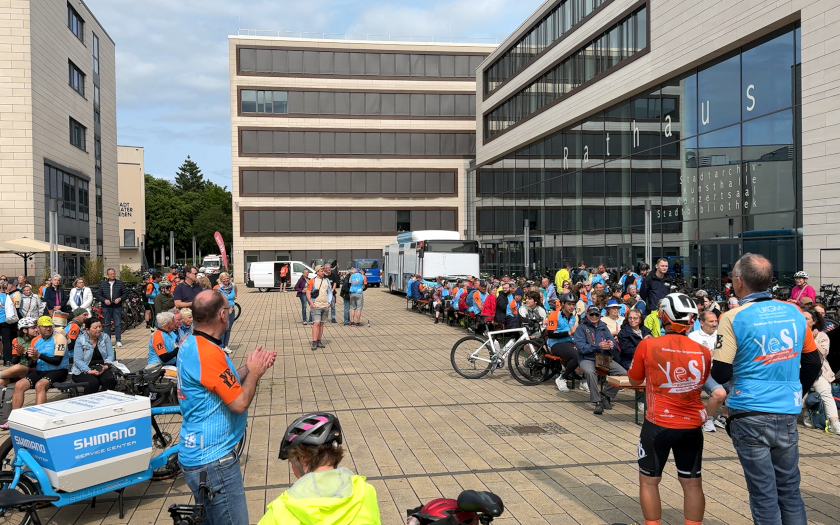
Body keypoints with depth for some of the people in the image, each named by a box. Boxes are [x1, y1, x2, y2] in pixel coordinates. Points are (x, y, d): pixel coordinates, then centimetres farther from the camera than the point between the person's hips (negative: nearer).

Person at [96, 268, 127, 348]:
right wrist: (104, 300, -9)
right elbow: (98, 295, 7)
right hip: (106, 307, 1)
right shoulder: (102, 284, 8)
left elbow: (125, 293, 7)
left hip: (117, 306, -1)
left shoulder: (120, 283, 6)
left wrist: (120, 299, -10)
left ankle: (118, 340, 2)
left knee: (117, 324, -3)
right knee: (107, 324, 6)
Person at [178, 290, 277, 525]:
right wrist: (255, 372, -7)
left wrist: (249, 368, 6)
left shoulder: (191, 345, 6)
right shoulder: (209, 353, -25)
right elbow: (239, 403, -22)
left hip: (200, 453, 10)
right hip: (212, 460, -10)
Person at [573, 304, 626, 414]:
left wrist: (611, 344, -18)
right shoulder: (581, 328, 1)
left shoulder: (603, 327, 17)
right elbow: (581, 347, -13)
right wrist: (598, 346, -25)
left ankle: (606, 396, 0)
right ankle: (597, 402, -28)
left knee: (623, 373, -16)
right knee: (590, 372, -38)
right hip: (587, 358, -5)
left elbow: (612, 341, 8)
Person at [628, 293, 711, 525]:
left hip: (658, 425, -3)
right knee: (692, 483, 14)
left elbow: (634, 380, 3)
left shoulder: (648, 345, -12)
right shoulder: (703, 352, -4)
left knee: (649, 480, 13)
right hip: (692, 426, 3)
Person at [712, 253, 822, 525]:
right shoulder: (794, 312, 2)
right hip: (788, 414, 4)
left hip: (750, 417, -4)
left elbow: (721, 374, -15)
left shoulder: (734, 318, -12)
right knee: (789, 489, 16)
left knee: (763, 494, 6)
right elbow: (813, 363, 12)